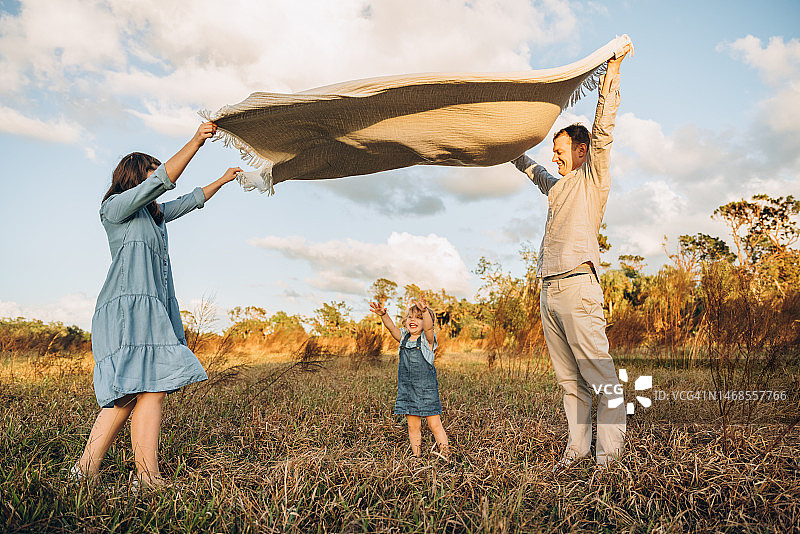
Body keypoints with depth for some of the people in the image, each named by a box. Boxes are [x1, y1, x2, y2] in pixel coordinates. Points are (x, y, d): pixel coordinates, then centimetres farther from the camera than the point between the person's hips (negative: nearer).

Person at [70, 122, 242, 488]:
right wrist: (195, 142, -16)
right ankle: (148, 479, -16)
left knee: (128, 393, 1)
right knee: (150, 390, -17)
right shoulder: (115, 207, 2)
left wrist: (222, 180, 47)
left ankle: (85, 471, 3)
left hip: (153, 311, 9)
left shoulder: (154, 214, 26)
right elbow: (162, 182, -11)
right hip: (128, 309, -9)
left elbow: (191, 200, 39)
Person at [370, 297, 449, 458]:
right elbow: (391, 327, -8)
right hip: (406, 389, 4)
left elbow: (428, 327, -26)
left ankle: (445, 456, 12)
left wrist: (424, 311, -45)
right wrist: (383, 315, -28)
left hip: (427, 389, -4)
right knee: (413, 427, 10)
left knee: (434, 424, 0)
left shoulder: (428, 339, -5)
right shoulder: (403, 337, 8)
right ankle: (416, 457, 22)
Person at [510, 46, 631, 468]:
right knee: (568, 378, 6)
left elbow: (603, 128, -2)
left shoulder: (593, 178, 8)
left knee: (600, 375, -6)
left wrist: (613, 70, -4)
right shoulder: (556, 187, 26)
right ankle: (577, 445, 11)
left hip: (577, 286, -7)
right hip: (549, 291, 7)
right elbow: (528, 166, 43)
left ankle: (609, 454, -2)